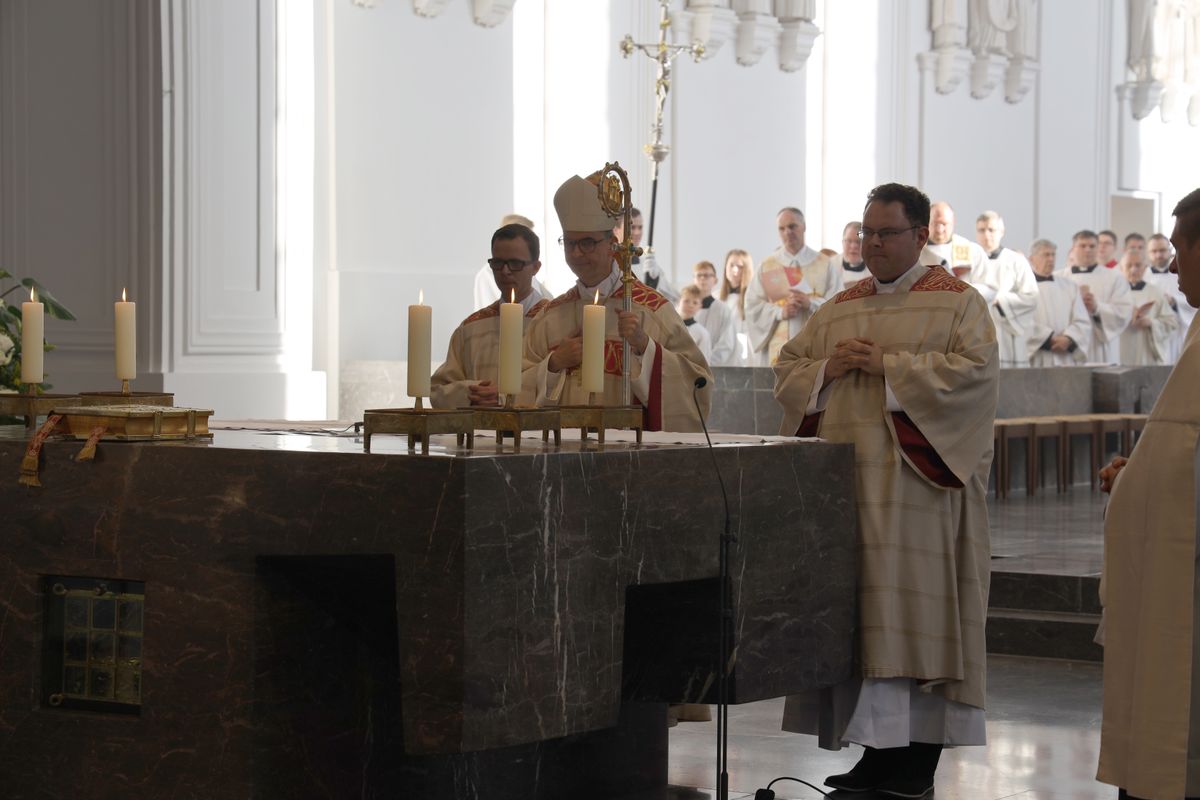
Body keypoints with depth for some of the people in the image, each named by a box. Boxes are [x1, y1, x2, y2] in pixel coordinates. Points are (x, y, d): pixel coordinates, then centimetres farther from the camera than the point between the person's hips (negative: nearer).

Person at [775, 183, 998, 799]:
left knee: (916, 619, -6)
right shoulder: (838, 309, 18)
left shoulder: (958, 303, 1)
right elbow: (787, 370, 17)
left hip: (918, 491, -5)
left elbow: (976, 371, -13)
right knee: (861, 618, 4)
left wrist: (888, 366, -14)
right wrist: (828, 367, -5)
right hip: (847, 485, 6)